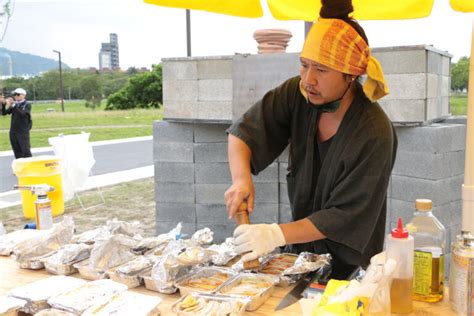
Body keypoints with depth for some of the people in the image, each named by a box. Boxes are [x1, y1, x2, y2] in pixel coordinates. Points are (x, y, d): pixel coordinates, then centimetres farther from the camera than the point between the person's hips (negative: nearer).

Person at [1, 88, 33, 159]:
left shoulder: (27, 105, -3)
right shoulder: (14, 105, 12)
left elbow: (22, 113, -21)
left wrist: (13, 105, -29)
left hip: (23, 131, -5)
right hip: (13, 131, 5)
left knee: (25, 151, -6)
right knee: (17, 151, 9)